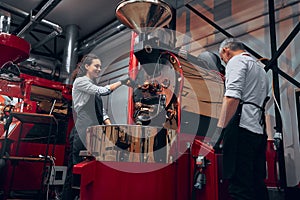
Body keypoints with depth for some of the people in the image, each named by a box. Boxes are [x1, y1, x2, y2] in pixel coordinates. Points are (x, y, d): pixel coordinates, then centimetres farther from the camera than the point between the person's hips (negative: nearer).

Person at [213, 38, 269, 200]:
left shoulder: (236, 61, 2)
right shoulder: (260, 68, 31)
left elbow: (232, 97, -16)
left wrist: (220, 129, -19)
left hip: (241, 127, -9)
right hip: (259, 130, 9)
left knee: (239, 187, -11)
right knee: (257, 185, 12)